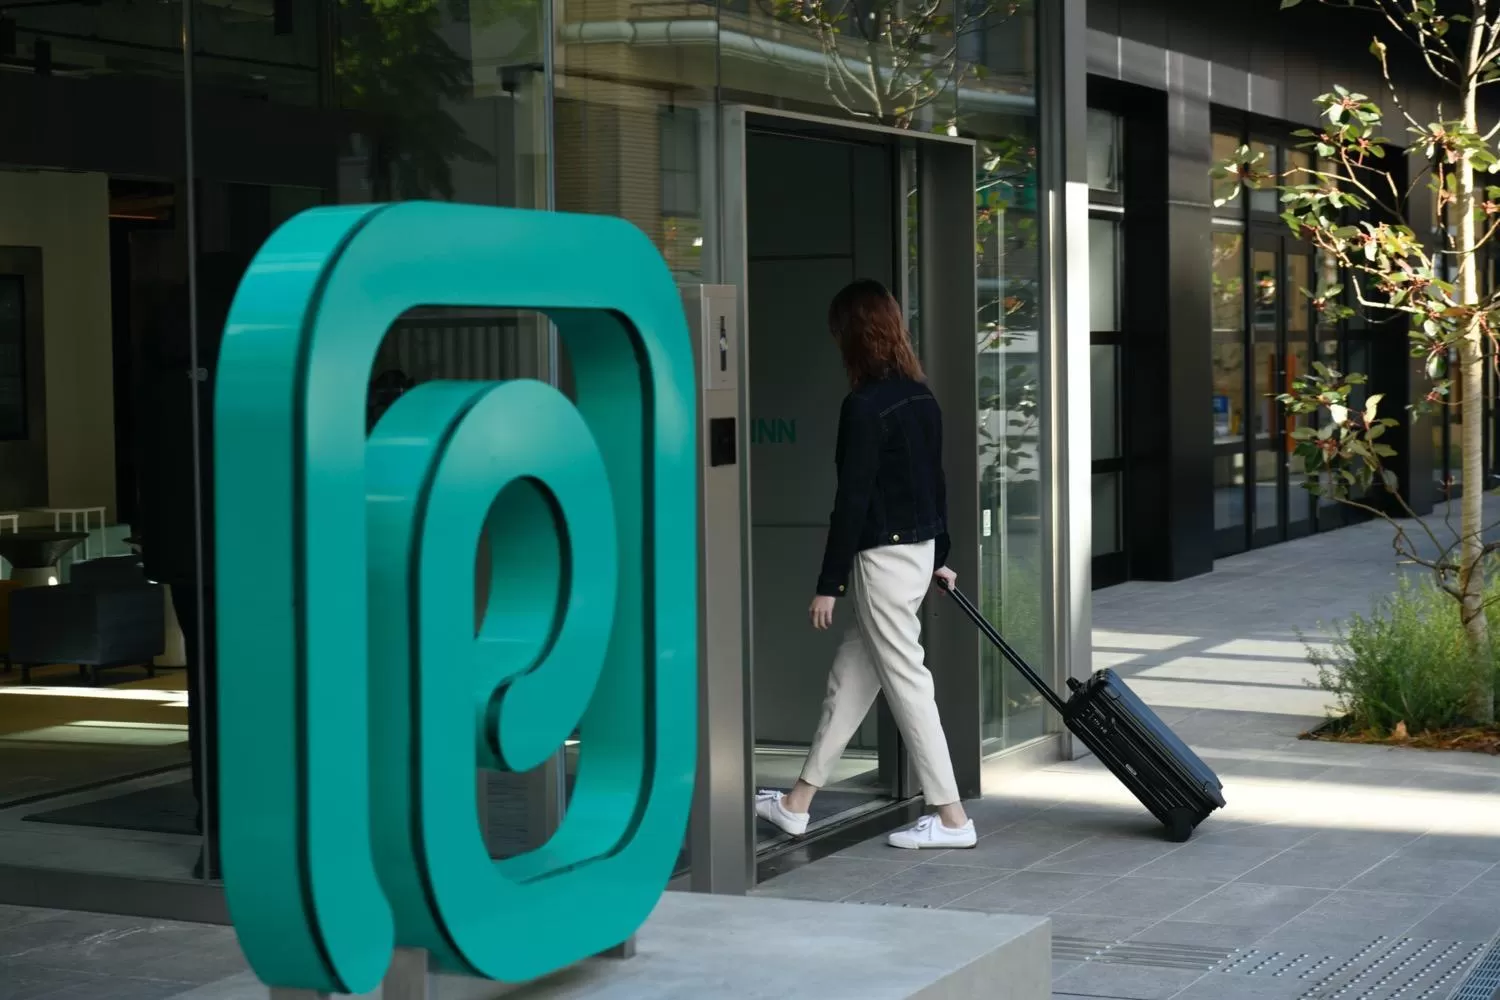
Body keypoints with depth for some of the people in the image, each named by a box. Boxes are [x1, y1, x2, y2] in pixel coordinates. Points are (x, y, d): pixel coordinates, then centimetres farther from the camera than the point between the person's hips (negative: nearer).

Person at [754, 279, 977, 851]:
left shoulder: (864, 406, -18)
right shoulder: (922, 398, 8)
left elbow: (852, 500, -18)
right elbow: (936, 482, 15)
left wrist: (828, 584, -13)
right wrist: (940, 558, 24)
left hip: (883, 557, -9)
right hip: (920, 548, 9)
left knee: (906, 681, -2)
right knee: (850, 675, 15)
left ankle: (951, 819, 3)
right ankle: (797, 804, 25)